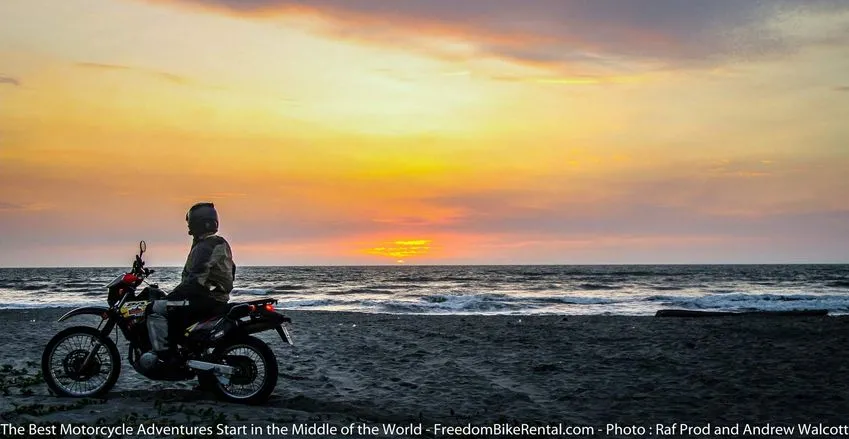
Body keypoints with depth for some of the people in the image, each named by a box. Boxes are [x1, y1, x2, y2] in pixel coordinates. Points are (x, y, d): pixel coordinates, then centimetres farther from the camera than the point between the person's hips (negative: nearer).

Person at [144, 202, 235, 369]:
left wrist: (170, 297, -18)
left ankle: (163, 355, -16)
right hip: (218, 298, 10)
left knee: (157, 309, -12)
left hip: (207, 299, -10)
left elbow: (195, 280, -24)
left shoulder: (205, 247, -16)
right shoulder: (220, 244, 16)